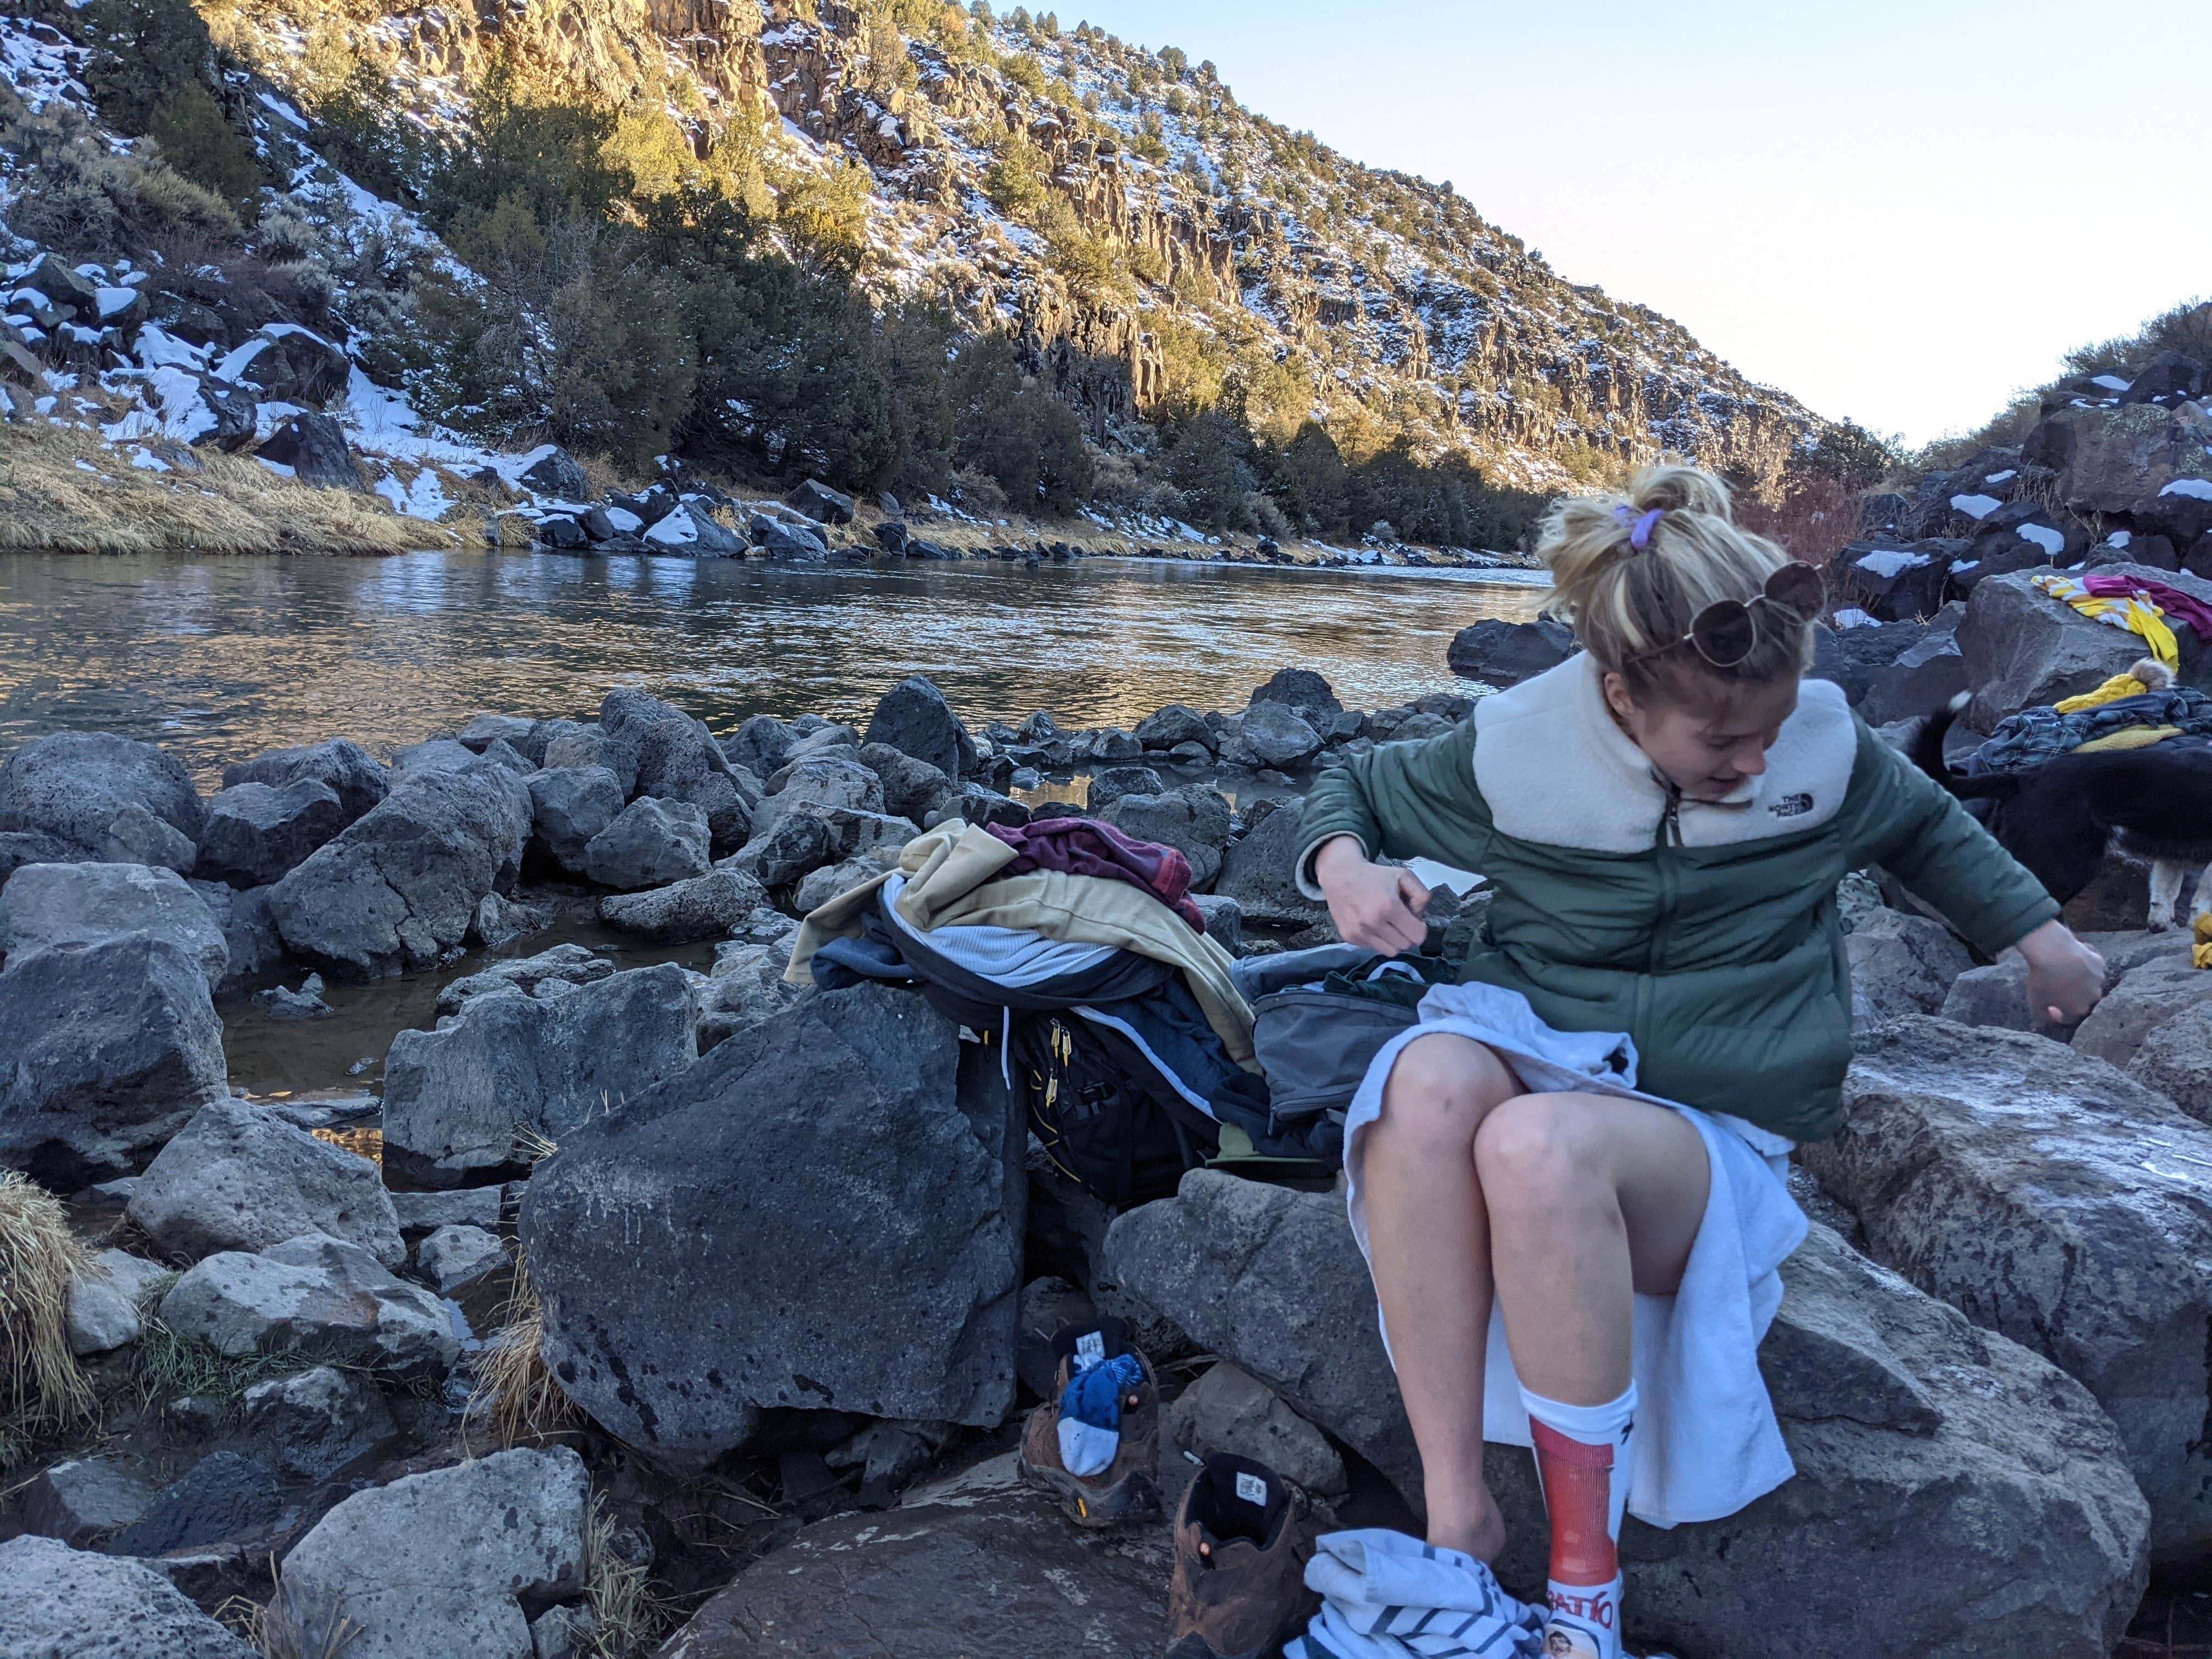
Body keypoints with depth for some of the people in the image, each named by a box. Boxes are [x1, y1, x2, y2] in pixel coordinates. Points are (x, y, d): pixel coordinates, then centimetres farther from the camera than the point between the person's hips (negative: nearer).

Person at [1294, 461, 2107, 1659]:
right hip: (1531, 1051, 1)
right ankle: (1455, 1515, -31)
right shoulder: (1518, 749, -7)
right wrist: (1343, 866, -13)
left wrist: (2039, 935, 20)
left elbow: (1925, 827, 22)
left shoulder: (1825, 742, -2)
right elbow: (1354, 788, 9)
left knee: (1540, 1142, -39)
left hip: (1713, 1129, -1)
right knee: (1427, 1079, -39)